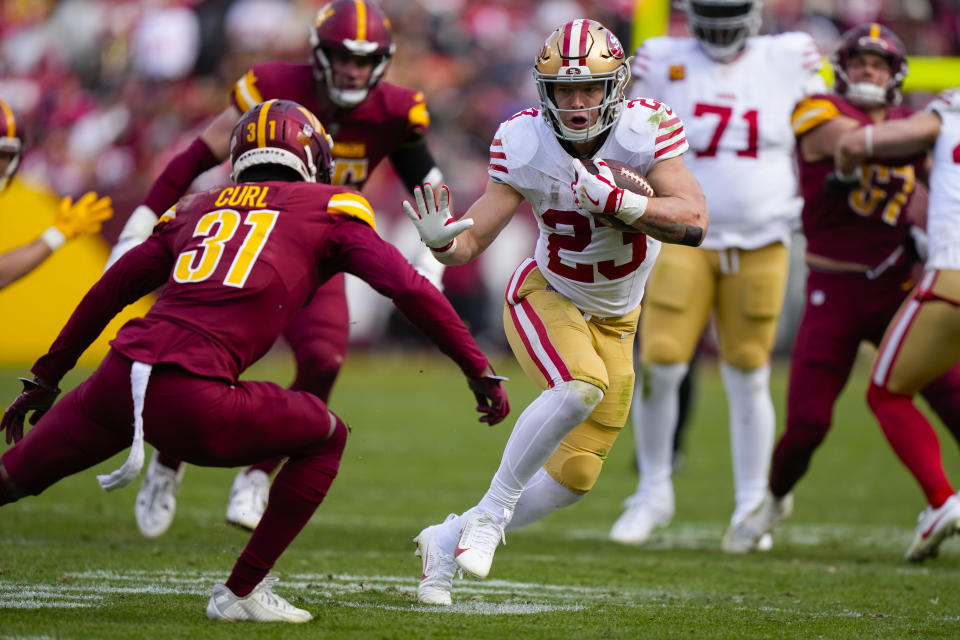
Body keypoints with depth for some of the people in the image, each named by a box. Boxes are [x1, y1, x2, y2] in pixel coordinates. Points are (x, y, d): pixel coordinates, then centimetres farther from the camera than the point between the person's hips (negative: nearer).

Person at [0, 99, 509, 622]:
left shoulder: (197, 209, 28)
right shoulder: (328, 209, 16)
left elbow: (108, 292, 29)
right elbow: (409, 289, 8)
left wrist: (45, 379, 36)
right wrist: (479, 371, 15)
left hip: (119, 378, 4)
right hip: (193, 399, -4)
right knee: (326, 439, 19)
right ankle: (241, 591, 18)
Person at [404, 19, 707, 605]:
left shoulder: (645, 131, -22)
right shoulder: (526, 145, -20)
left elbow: (693, 223, -31)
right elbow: (474, 238, -16)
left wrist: (613, 200, -44)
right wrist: (443, 240, -40)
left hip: (613, 319, 3)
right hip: (545, 296, -3)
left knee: (575, 477, 4)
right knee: (580, 388, -35)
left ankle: (448, 542, 22)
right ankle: (489, 514, -21)